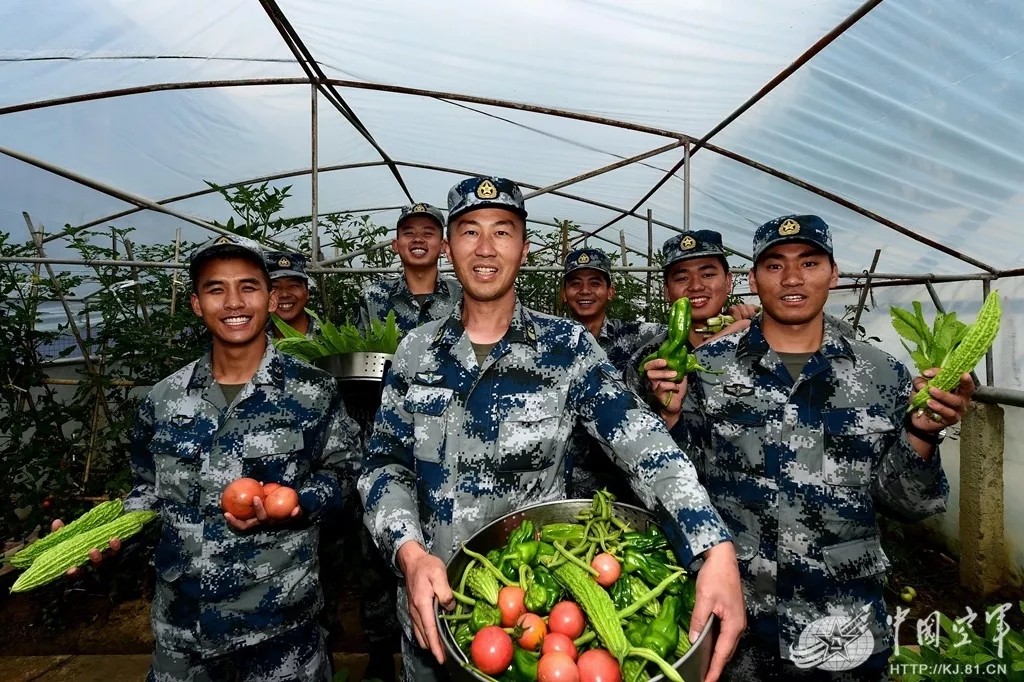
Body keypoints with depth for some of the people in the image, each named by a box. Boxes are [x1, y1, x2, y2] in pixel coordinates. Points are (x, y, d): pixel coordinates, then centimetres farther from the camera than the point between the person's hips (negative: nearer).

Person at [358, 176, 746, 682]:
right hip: (431, 601, 3)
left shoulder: (565, 346, -9)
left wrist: (717, 550, -33)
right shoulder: (416, 350, -2)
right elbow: (384, 464, -2)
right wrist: (409, 551, -20)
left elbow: (642, 443, -19)